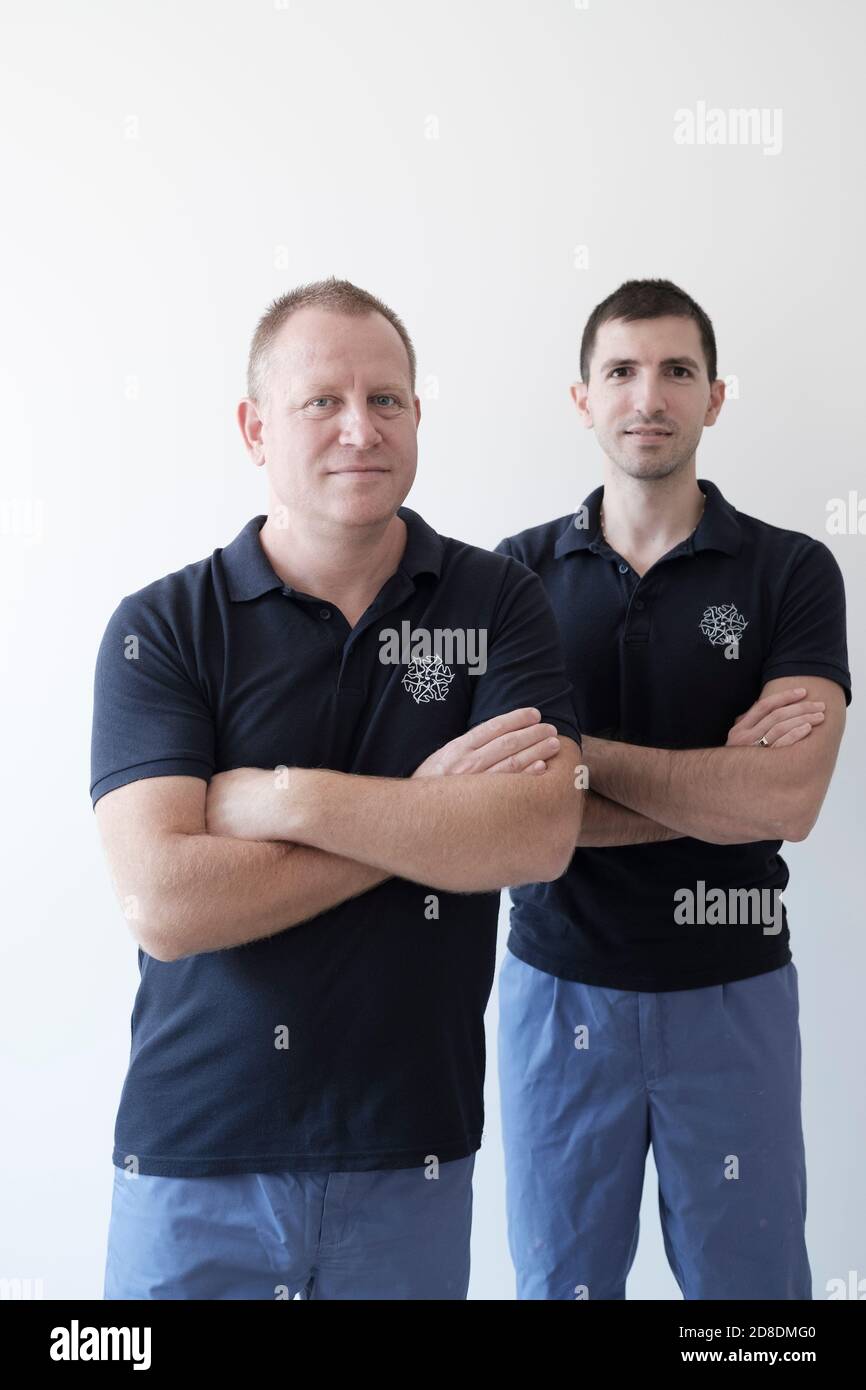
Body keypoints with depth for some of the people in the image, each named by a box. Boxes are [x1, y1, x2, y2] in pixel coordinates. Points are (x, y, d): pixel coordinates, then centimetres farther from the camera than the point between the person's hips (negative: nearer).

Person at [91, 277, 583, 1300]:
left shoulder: (497, 601, -3)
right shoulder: (160, 629, -7)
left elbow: (542, 834, -16)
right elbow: (162, 903, -18)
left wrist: (283, 798, -19)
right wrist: (426, 816, -16)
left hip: (412, 1157, 2)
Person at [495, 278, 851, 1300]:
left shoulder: (791, 572, -4)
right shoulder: (518, 573, -1)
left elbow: (789, 799, -17)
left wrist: (578, 754, -18)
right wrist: (722, 777, -16)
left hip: (731, 989, 0)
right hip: (560, 982, 1)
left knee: (750, 1275, 14)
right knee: (560, 1279, 15)